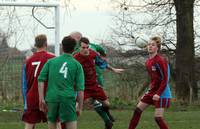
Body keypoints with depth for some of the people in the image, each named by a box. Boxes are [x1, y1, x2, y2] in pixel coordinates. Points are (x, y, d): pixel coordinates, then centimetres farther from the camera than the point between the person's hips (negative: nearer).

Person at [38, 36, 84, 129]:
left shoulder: (51, 62, 12)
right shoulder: (77, 65, 7)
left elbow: (41, 80, 3)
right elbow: (80, 88, 1)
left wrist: (41, 99, 3)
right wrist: (80, 107, 6)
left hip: (51, 97, 2)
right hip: (68, 98, -2)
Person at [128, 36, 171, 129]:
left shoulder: (160, 61, -18)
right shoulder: (148, 62, 8)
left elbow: (165, 79, -19)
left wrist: (158, 94, -23)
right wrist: (150, 90, 16)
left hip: (161, 93, -9)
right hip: (152, 91, 9)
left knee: (158, 118, -13)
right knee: (138, 110, 9)